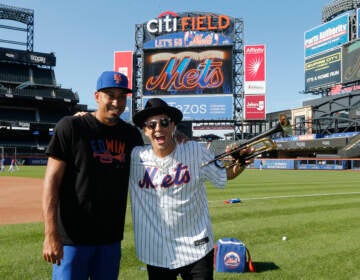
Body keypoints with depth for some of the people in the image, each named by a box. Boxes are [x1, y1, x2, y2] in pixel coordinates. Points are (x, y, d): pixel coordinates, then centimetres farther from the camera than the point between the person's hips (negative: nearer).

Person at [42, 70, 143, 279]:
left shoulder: (132, 134, 6)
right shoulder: (71, 126, -7)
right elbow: (52, 180, -11)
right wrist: (51, 234, -17)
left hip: (112, 238, 5)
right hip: (73, 238, -4)